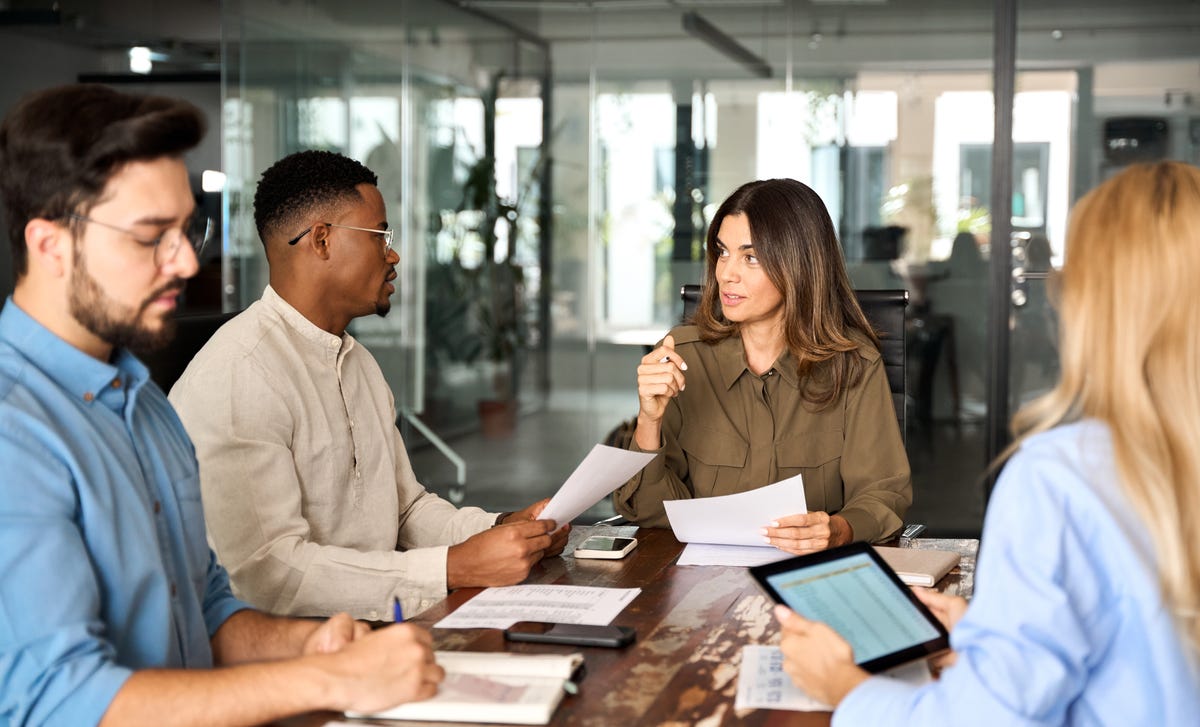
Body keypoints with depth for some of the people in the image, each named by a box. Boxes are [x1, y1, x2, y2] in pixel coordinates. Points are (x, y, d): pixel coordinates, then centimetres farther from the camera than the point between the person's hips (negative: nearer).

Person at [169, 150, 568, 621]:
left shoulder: (359, 362, 18)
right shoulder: (236, 374, -16)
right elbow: (269, 572, -23)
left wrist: (499, 529, 2)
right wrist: (455, 567, -22)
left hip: (377, 625, 8)